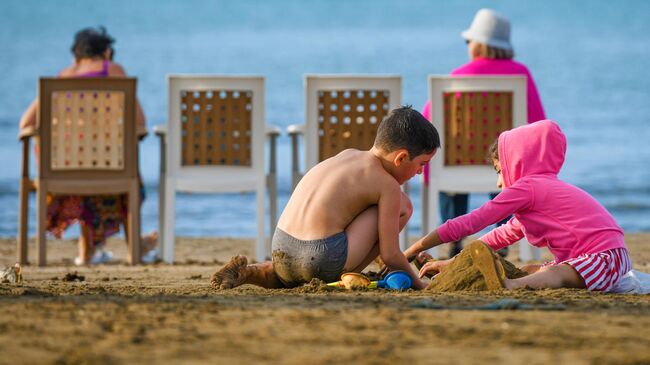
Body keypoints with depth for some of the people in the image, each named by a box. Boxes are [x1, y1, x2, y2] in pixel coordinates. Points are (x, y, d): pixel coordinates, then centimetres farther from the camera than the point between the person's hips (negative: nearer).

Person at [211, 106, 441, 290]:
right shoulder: (387, 185, -2)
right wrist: (417, 282, 16)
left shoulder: (347, 155, 20)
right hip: (322, 259, -7)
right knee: (403, 205, 4)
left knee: (288, 279, 46)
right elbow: (390, 256, -3)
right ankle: (347, 277, 4)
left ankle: (248, 272, 12)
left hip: (281, 250, 7)